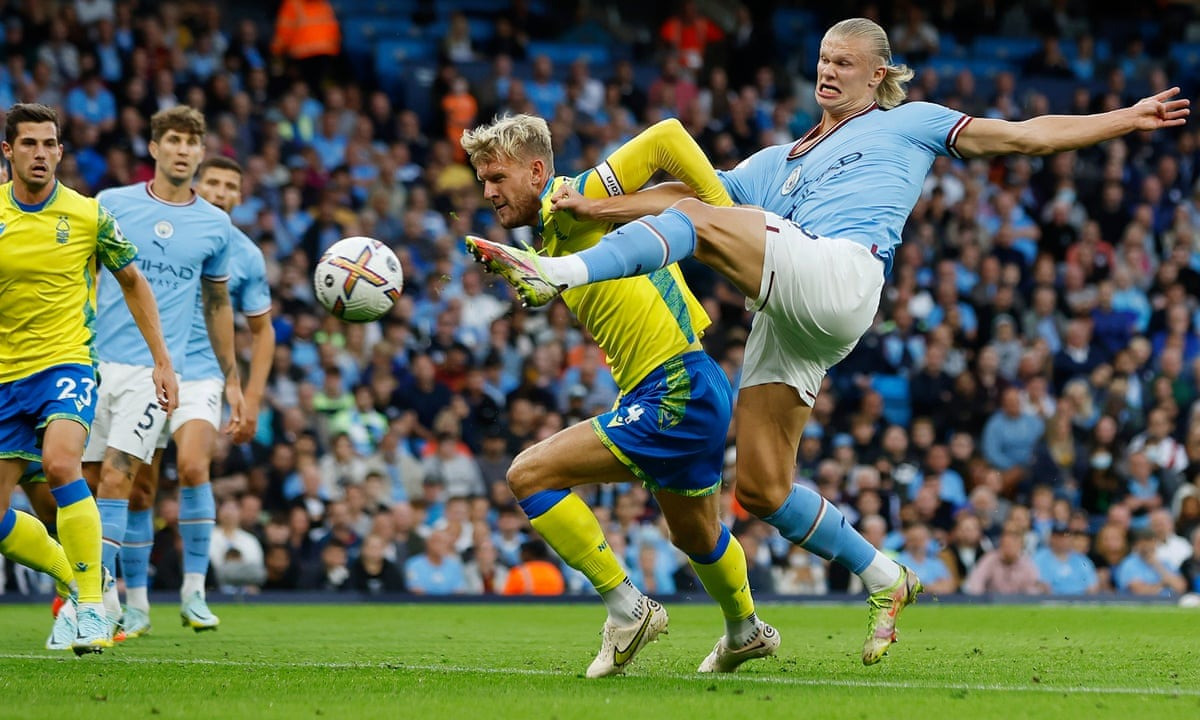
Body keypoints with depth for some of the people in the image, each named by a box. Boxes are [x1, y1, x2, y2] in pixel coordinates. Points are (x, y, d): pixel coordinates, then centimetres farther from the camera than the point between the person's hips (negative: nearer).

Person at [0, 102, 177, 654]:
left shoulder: (89, 216, -4)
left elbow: (132, 282, 10)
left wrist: (161, 360, 7)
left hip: (66, 362, -3)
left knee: (59, 464, -31)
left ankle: (90, 603, -22)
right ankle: (73, 579, 29)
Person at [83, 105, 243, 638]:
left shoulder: (216, 226, 8)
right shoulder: (111, 204, 5)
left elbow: (217, 304, 20)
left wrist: (232, 379, 21)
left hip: (154, 368, -1)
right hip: (93, 359, 1)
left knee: (116, 479, -16)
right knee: (83, 480, 1)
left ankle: (99, 593, -16)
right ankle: (134, 603, 14)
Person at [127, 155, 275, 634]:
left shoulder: (245, 256, 3)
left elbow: (261, 331, 11)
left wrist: (252, 399, 4)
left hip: (201, 376, -1)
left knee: (193, 467, -25)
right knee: (138, 489, 1)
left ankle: (194, 592, -17)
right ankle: (135, 604, 14)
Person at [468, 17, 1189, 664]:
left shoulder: (906, 124, 19)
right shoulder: (777, 162, 33)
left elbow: (1024, 134, 17)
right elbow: (688, 188, 27)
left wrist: (1125, 119, 11)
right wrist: (593, 206, 14)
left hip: (839, 277, -7)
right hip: (786, 319, 7)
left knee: (698, 221, -24)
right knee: (761, 488, 0)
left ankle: (559, 272, -37)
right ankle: (886, 580, 13)